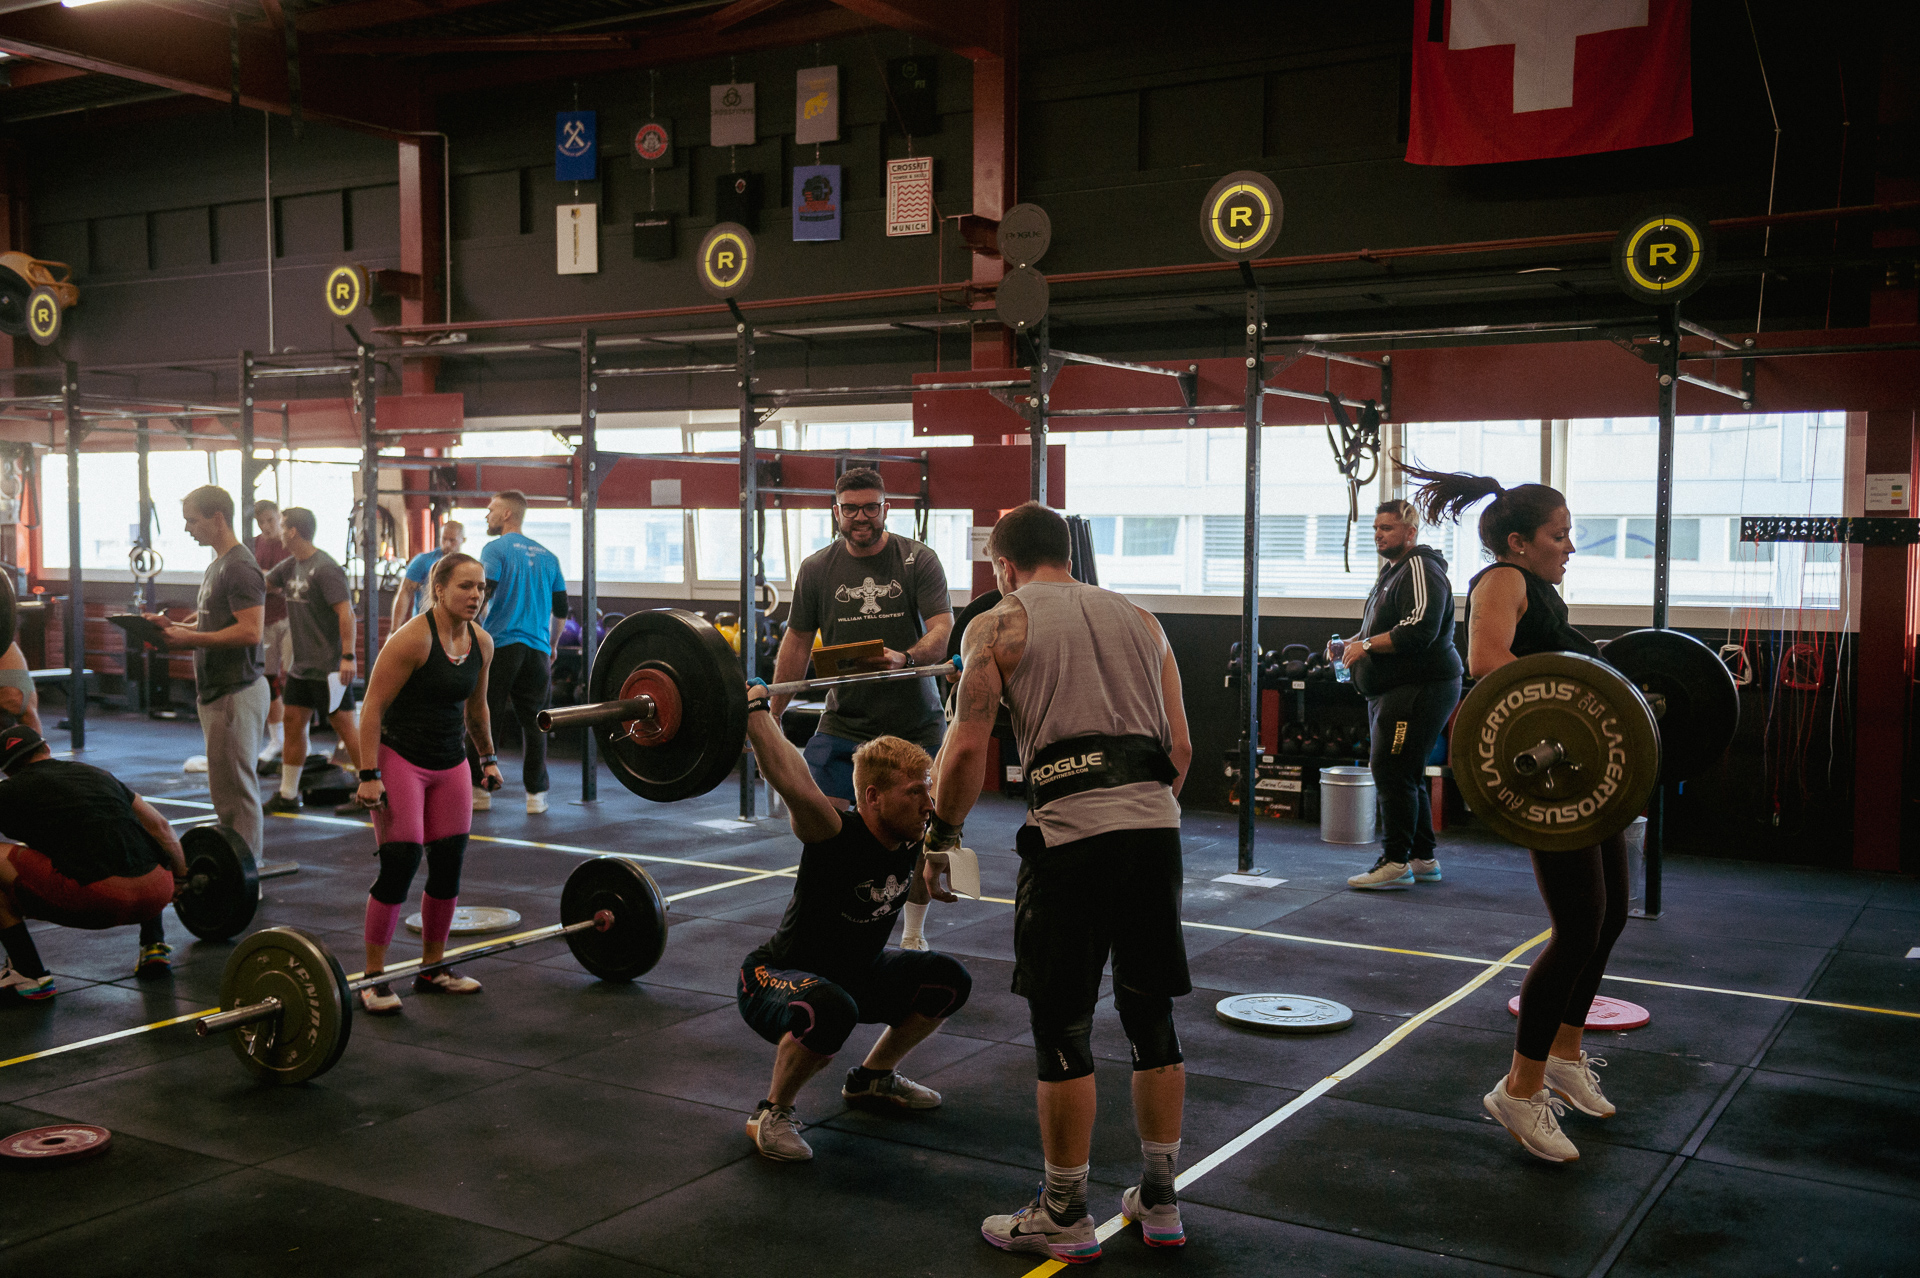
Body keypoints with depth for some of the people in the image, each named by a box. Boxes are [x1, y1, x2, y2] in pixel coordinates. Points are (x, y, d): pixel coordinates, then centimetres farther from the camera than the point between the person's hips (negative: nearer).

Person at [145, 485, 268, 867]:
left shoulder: (239, 567, -15)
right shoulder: (216, 566, 18)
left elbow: (250, 632, -23)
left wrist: (191, 638, -20)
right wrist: (173, 626, 11)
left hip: (236, 692, -11)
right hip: (219, 691, 11)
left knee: (236, 790, -7)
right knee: (227, 789, 15)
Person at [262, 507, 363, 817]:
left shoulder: (325, 568, -15)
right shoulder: (290, 566, 11)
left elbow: (346, 611, -21)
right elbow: (263, 585, 27)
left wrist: (348, 656, -26)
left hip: (329, 666, -9)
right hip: (302, 663, 9)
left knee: (344, 725, -4)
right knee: (293, 722, 11)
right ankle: (288, 795, 19)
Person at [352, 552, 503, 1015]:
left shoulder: (482, 643, 2)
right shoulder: (412, 639, -18)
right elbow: (372, 708, -17)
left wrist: (488, 758, 20)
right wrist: (369, 776, -20)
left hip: (450, 764, 7)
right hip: (400, 757, -7)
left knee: (448, 866, 8)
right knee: (400, 864, -10)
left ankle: (432, 968, 23)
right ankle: (373, 978, 1)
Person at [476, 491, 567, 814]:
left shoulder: (495, 549, -3)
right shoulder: (547, 556, 13)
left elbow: (483, 597, -14)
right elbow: (561, 610, 16)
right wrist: (552, 645, 27)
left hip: (500, 645, -4)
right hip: (537, 650, 5)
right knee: (534, 723, 7)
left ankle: (478, 791, 5)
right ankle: (536, 794, 6)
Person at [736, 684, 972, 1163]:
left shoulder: (913, 832, -10)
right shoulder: (835, 835, -30)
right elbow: (795, 784, -52)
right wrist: (755, 710, -52)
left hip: (853, 972, 8)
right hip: (773, 979, -8)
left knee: (948, 980, 2)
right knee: (830, 1011, -40)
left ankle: (873, 1076, 23)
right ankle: (772, 1114, -14)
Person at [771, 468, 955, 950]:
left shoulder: (918, 559, -5)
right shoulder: (816, 568, 1)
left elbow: (942, 630, -15)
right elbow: (797, 642, 9)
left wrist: (906, 658, -36)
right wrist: (772, 716, 8)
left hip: (916, 724, -1)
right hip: (844, 721, 1)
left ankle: (914, 935, 25)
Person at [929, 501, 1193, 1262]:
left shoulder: (998, 626, 6)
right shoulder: (1140, 620, 20)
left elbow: (966, 750, -3)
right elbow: (1181, 749, 16)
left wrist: (940, 842, 10)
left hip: (1072, 829, -5)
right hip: (1156, 825, 5)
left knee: (1062, 1029, 6)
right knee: (1152, 1020, 16)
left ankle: (1064, 1219, 16)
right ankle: (1159, 1203, 27)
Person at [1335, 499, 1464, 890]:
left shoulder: (1420, 568, -12)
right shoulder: (1393, 571, 21)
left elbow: (1420, 630, -25)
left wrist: (1367, 645, -18)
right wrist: (1350, 644, 13)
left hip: (1417, 689, -11)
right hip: (1393, 691, 11)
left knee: (1392, 772, -12)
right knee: (1407, 776, 14)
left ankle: (1395, 862, -8)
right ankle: (1423, 858, 21)